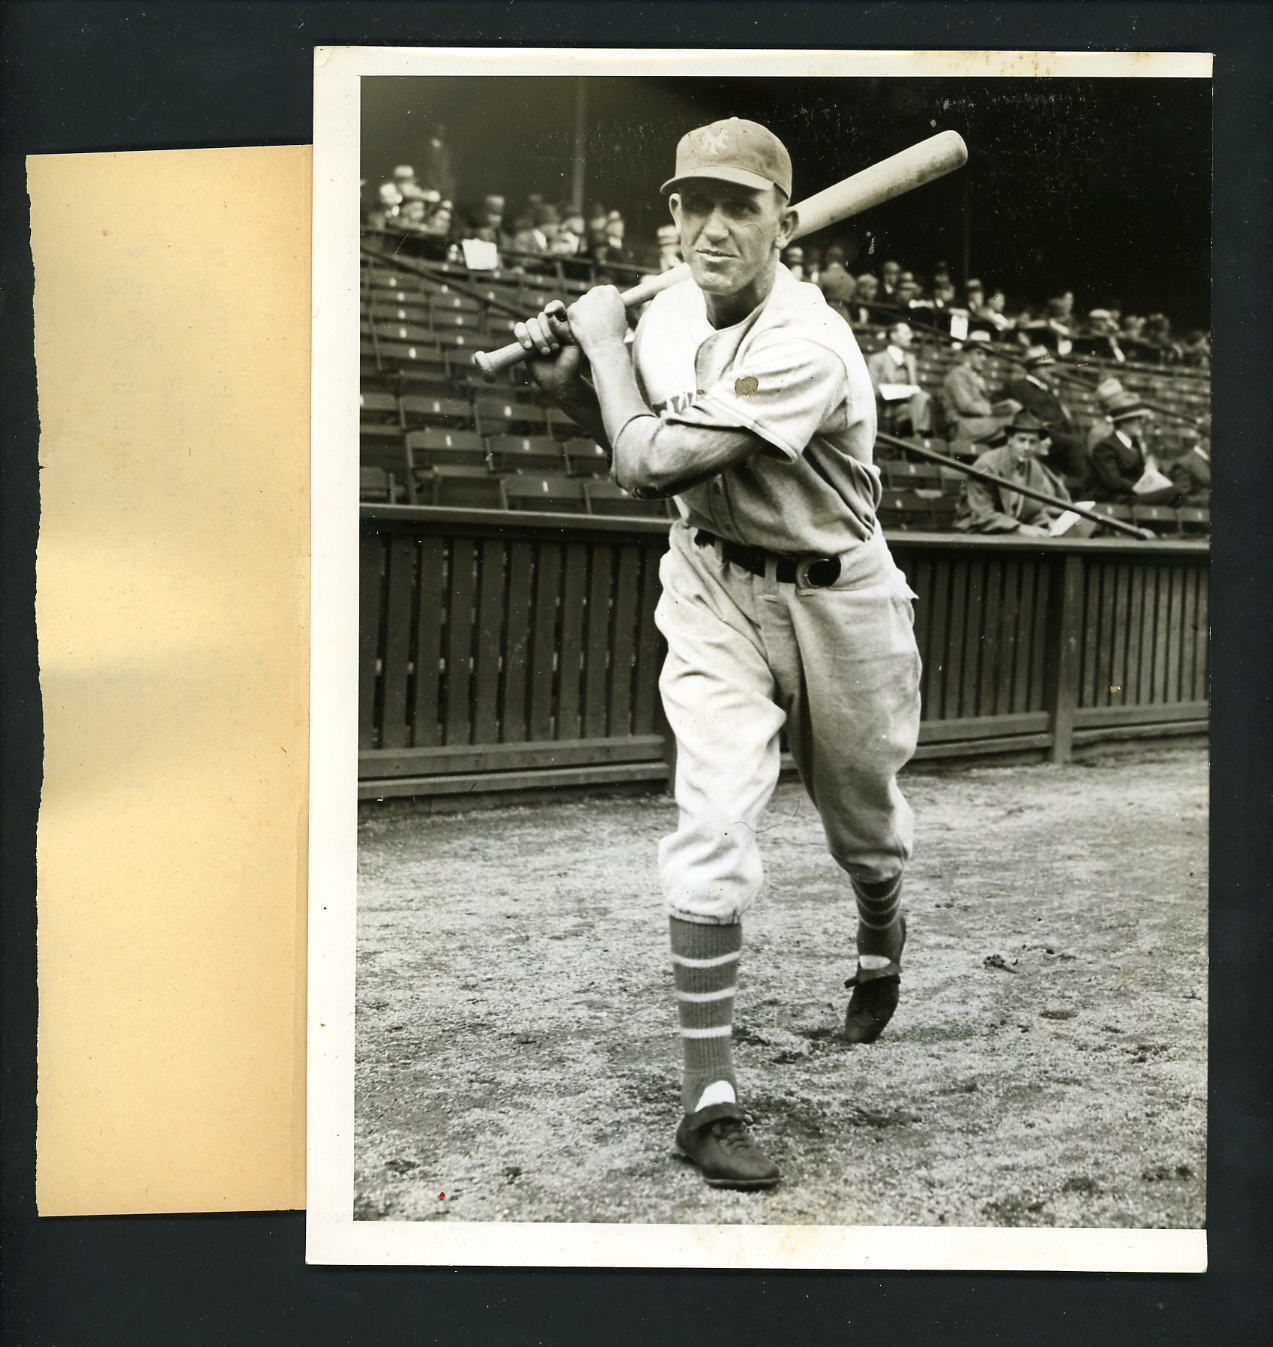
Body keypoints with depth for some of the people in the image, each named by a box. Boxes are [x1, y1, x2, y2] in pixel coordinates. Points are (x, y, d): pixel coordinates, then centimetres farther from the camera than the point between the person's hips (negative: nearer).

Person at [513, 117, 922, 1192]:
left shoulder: (805, 347, -28)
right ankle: (710, 1099, -5)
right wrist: (572, 387, -7)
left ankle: (881, 938, 55)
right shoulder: (670, 312, -6)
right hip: (713, 588, 3)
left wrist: (603, 340, -18)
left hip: (835, 598, -3)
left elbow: (648, 464, -32)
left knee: (863, 820, 17)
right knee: (714, 824, -12)